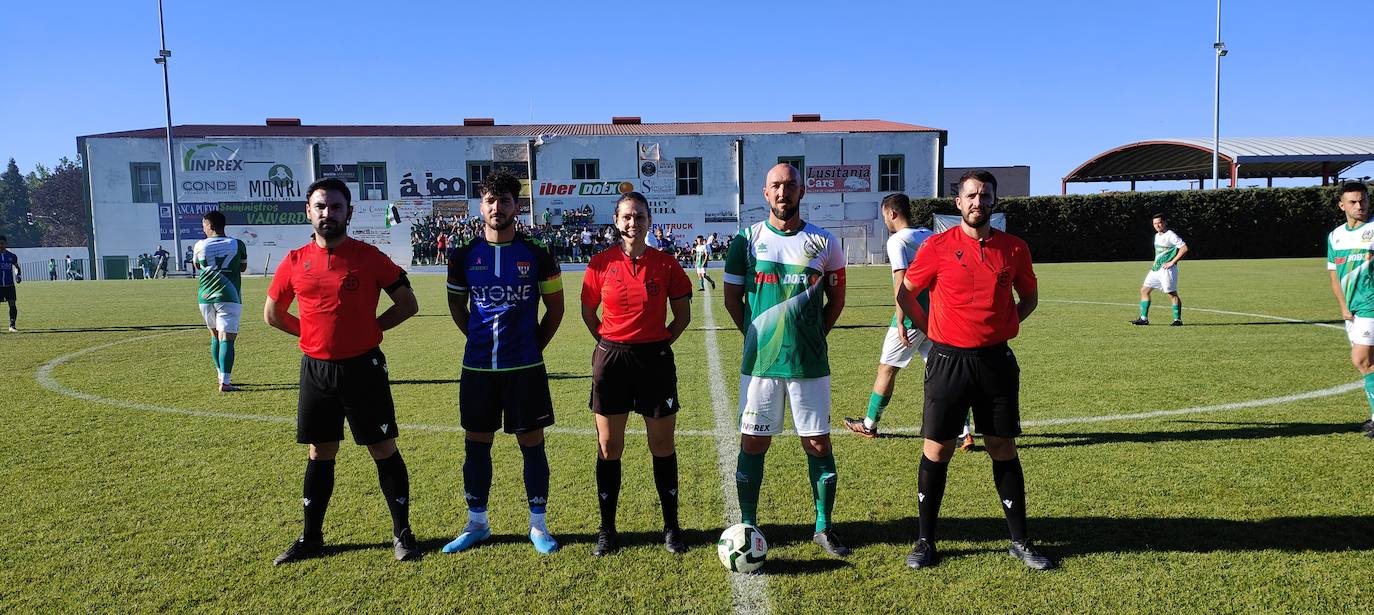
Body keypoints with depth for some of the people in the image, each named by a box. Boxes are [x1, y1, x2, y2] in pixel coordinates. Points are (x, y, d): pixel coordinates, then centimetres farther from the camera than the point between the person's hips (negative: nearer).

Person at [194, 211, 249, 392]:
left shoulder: (200, 246, 0)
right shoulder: (238, 245, -3)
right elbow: (243, 267, 13)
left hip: (205, 297, 3)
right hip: (228, 296, -3)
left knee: (215, 336, 19)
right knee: (226, 339, -6)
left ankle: (220, 375, 29)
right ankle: (224, 382, -13)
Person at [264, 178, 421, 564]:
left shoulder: (370, 257, -5)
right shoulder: (294, 262, 3)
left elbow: (407, 305, 1)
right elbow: (272, 314, 16)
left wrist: (369, 328, -3)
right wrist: (315, 334, 8)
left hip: (363, 367, -3)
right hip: (315, 369, 3)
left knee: (383, 450, 3)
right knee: (320, 453, 14)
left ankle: (402, 533, 15)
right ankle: (311, 538, 26)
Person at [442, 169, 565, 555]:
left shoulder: (537, 256, -3)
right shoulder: (463, 256, 2)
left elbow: (555, 307, 6)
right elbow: (457, 306, 15)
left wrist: (533, 345, 4)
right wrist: (482, 339, 10)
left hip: (525, 368, -2)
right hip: (477, 367, 2)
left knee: (532, 443, 4)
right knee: (476, 444, 10)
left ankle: (538, 525, 17)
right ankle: (477, 524, 25)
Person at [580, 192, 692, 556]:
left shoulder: (665, 264, -2)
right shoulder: (601, 263, -1)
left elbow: (683, 315, 7)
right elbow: (588, 312, 10)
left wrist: (659, 343, 0)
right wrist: (610, 344, 3)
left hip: (655, 360, 0)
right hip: (611, 360, 1)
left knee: (663, 447, 7)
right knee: (608, 448, 7)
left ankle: (671, 527, 21)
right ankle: (607, 530, 21)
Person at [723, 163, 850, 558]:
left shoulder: (824, 243, 3)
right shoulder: (748, 240, 1)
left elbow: (836, 299, 11)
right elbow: (732, 298, 8)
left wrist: (814, 337, 5)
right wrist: (757, 337, 5)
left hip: (810, 362, 0)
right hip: (761, 362, 0)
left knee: (818, 444, 5)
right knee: (753, 444, 5)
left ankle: (823, 528, 20)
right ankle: (747, 525, 20)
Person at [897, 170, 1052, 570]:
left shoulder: (1014, 248, 4)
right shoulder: (938, 247, -4)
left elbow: (1029, 297, 18)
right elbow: (905, 293, 6)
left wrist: (999, 327, 6)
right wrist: (935, 331, 4)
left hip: (997, 361, 2)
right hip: (948, 361, -2)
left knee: (1004, 451, 9)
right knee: (937, 451, 3)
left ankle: (1019, 541, 22)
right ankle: (925, 541, 16)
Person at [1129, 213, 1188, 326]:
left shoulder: (1170, 235, -11)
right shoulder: (1157, 235, 15)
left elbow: (1184, 248, -18)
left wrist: (1172, 262, -18)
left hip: (1167, 269, -9)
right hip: (1156, 269, 9)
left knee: (1172, 294, -5)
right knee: (1144, 290, 5)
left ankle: (1178, 320, 4)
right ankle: (1144, 318, 7)